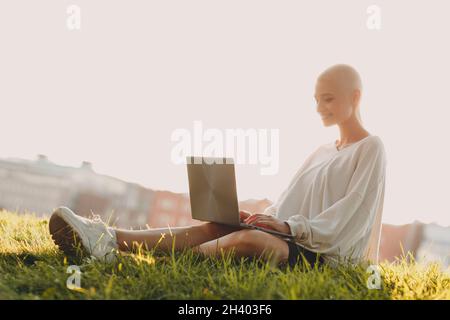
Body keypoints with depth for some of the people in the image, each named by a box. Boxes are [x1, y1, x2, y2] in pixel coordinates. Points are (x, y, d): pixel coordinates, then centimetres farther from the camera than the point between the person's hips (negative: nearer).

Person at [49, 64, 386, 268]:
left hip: (325, 255, -6)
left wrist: (288, 225, -19)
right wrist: (264, 216, -2)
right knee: (215, 226, -19)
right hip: (290, 241, 7)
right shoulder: (322, 152, 23)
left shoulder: (371, 148, 0)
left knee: (248, 239, -36)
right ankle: (110, 239, -35)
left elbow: (351, 214, -11)